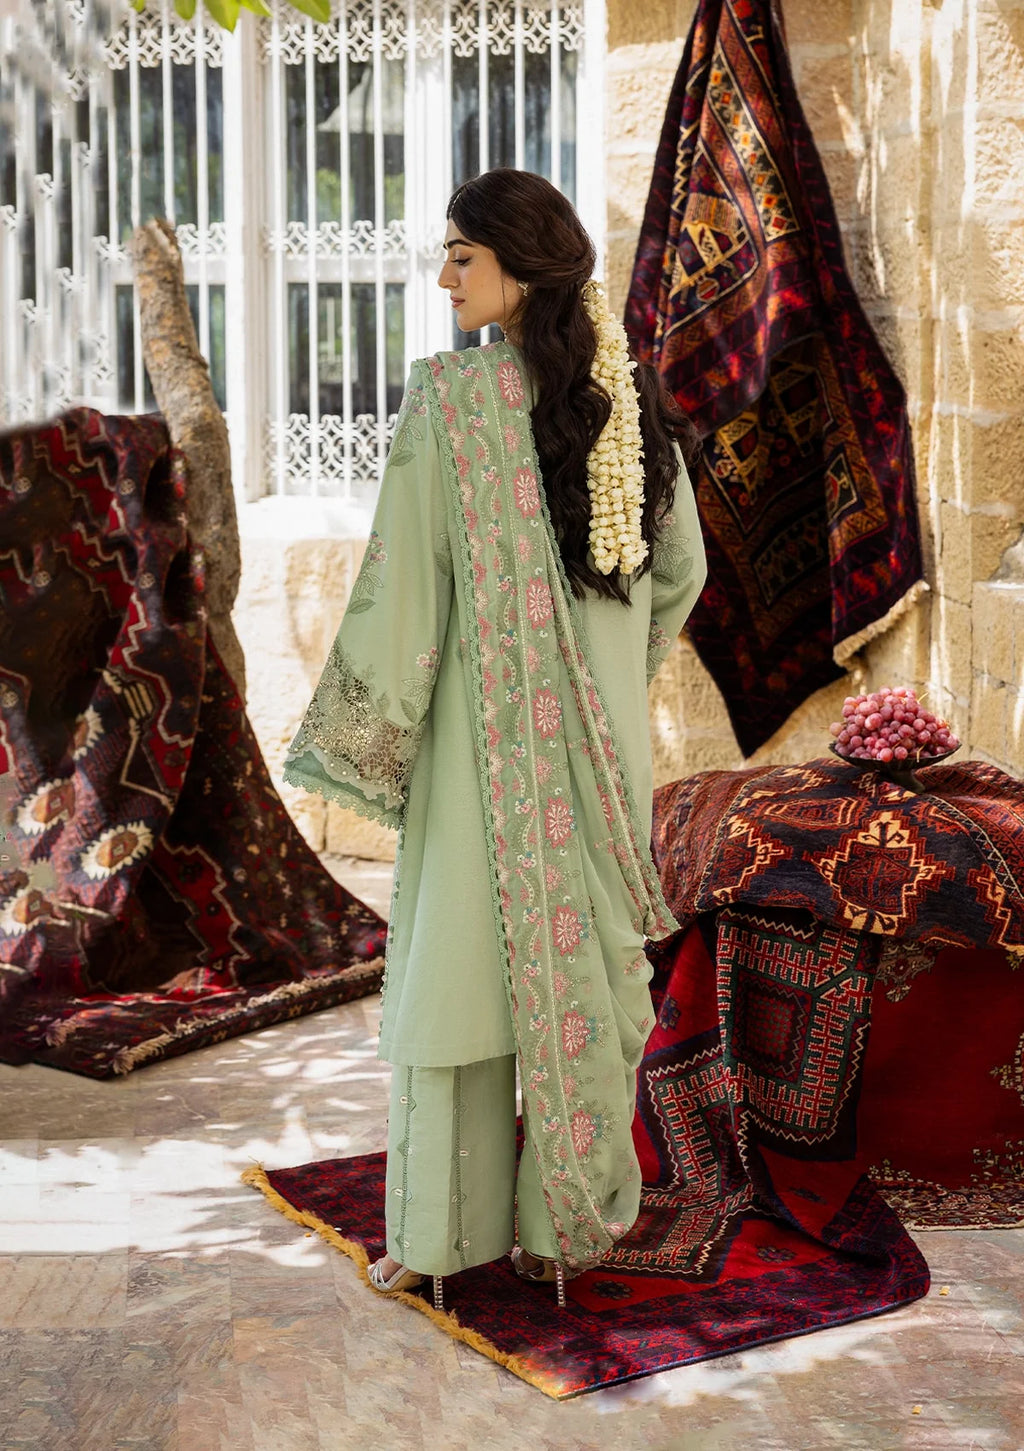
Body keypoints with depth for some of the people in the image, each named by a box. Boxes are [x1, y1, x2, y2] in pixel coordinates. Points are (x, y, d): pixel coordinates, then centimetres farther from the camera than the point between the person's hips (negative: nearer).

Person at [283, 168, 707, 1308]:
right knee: (589, 952, 12)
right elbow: (681, 570, 10)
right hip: (603, 727, 5)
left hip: (490, 719, -5)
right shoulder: (630, 397, 3)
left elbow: (403, 578, -15)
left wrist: (356, 746, -8)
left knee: (463, 955, 6)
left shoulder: (451, 396, -14)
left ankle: (452, 1230, 15)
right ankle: (577, 1218, 22)